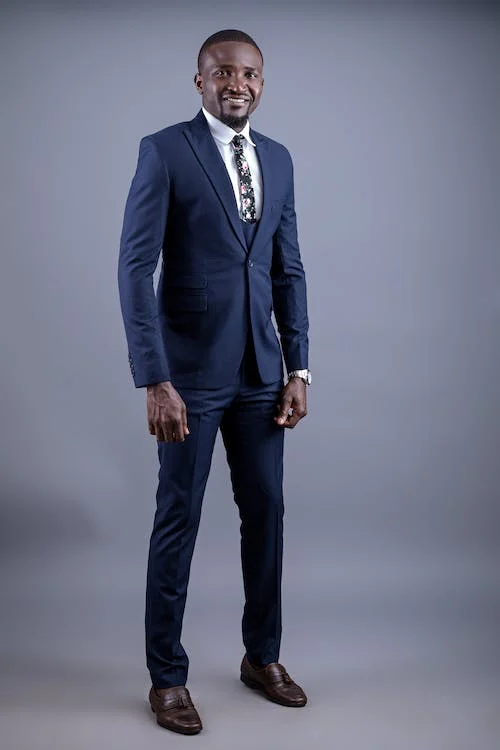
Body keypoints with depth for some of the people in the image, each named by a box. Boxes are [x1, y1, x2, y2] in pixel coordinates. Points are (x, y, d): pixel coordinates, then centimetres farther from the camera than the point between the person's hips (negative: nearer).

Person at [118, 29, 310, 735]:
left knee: (266, 513, 12)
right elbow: (135, 269, -12)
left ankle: (263, 656, 31)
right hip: (191, 372, -5)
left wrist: (298, 368, 5)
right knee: (178, 521, 4)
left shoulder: (277, 158, 10)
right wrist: (155, 380, -18)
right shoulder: (163, 151, -7)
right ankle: (167, 676, 21)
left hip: (261, 373, 5)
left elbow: (288, 270, 12)